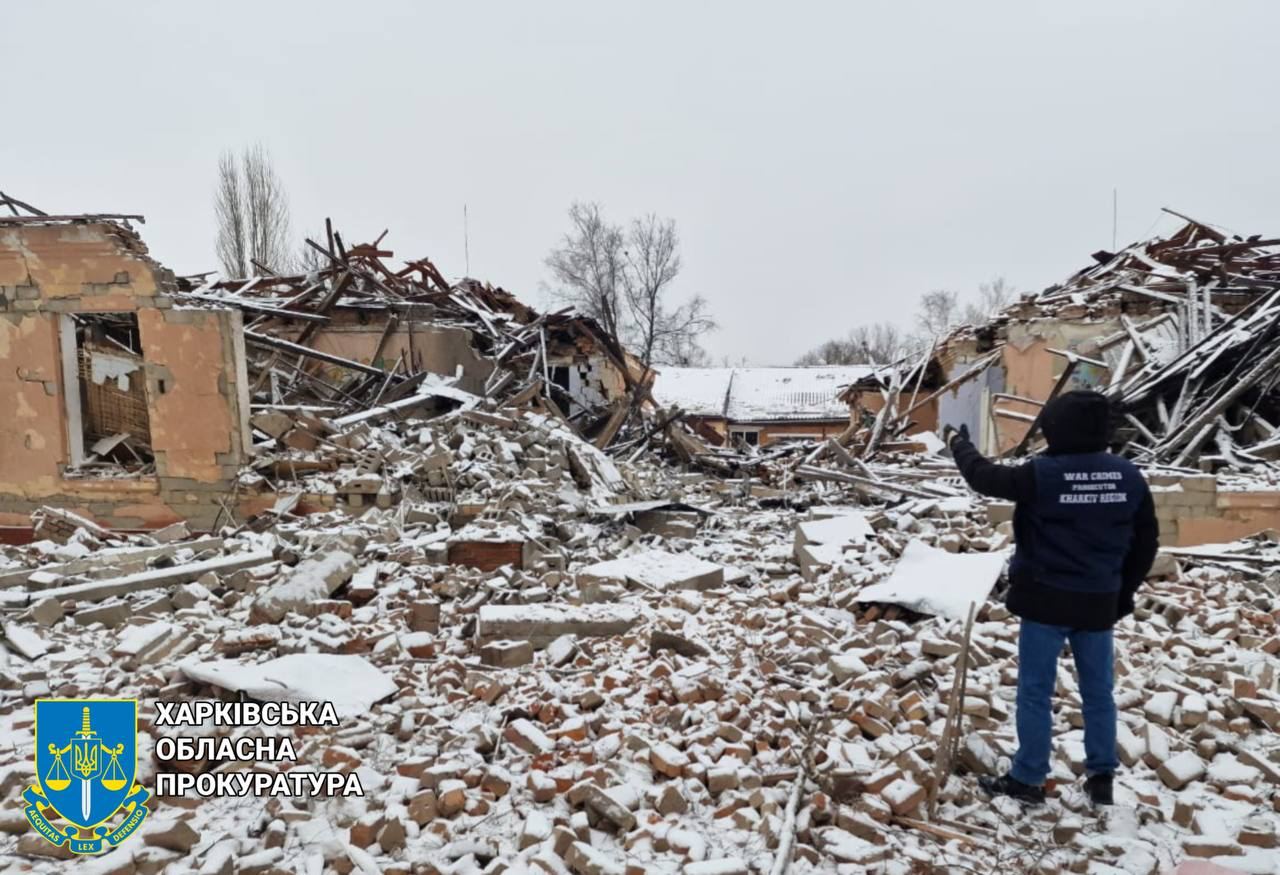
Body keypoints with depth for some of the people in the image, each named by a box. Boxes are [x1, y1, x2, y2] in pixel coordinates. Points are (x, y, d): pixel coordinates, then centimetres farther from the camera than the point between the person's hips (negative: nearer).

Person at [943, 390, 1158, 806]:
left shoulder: (1041, 474, -17)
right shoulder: (1129, 477, -2)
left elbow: (984, 476, -3)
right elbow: (1146, 542, 7)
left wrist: (959, 443, 16)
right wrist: (1124, 593, 17)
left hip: (1045, 600, -4)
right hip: (1098, 602, 5)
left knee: (1035, 692, 6)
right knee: (1098, 691, 16)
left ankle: (1028, 779, 14)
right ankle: (1102, 778, 26)